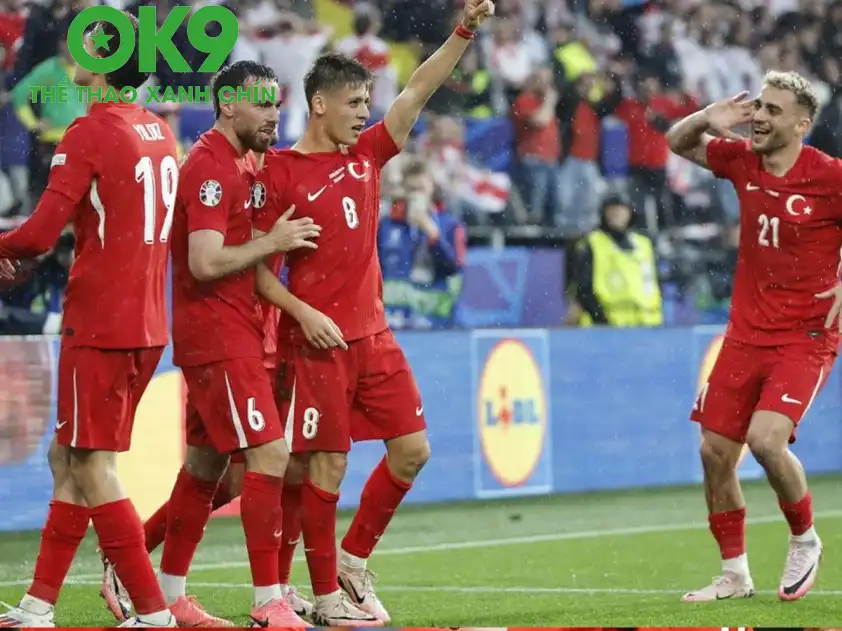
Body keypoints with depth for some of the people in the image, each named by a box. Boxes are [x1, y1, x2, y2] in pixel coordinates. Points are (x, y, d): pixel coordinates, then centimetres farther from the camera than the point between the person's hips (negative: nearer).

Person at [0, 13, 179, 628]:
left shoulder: (90, 132, -13)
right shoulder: (161, 133, 10)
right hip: (149, 325, 8)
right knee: (69, 458, 15)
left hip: (99, 325, -8)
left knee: (93, 469, -2)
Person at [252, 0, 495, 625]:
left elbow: (417, 92, 7)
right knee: (328, 463, -4)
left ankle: (354, 558, 20)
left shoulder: (366, 156, 11)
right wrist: (304, 313, -17)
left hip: (373, 334, 7)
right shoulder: (280, 173, -6)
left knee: (412, 448, 4)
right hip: (318, 340, -7)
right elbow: (255, 264, -7)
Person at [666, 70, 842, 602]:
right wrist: (707, 118, -4)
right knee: (716, 451, 2)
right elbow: (679, 143, 17)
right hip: (746, 333, 6)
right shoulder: (743, 160, 1)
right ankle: (735, 574, 17)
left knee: (765, 439, -23)